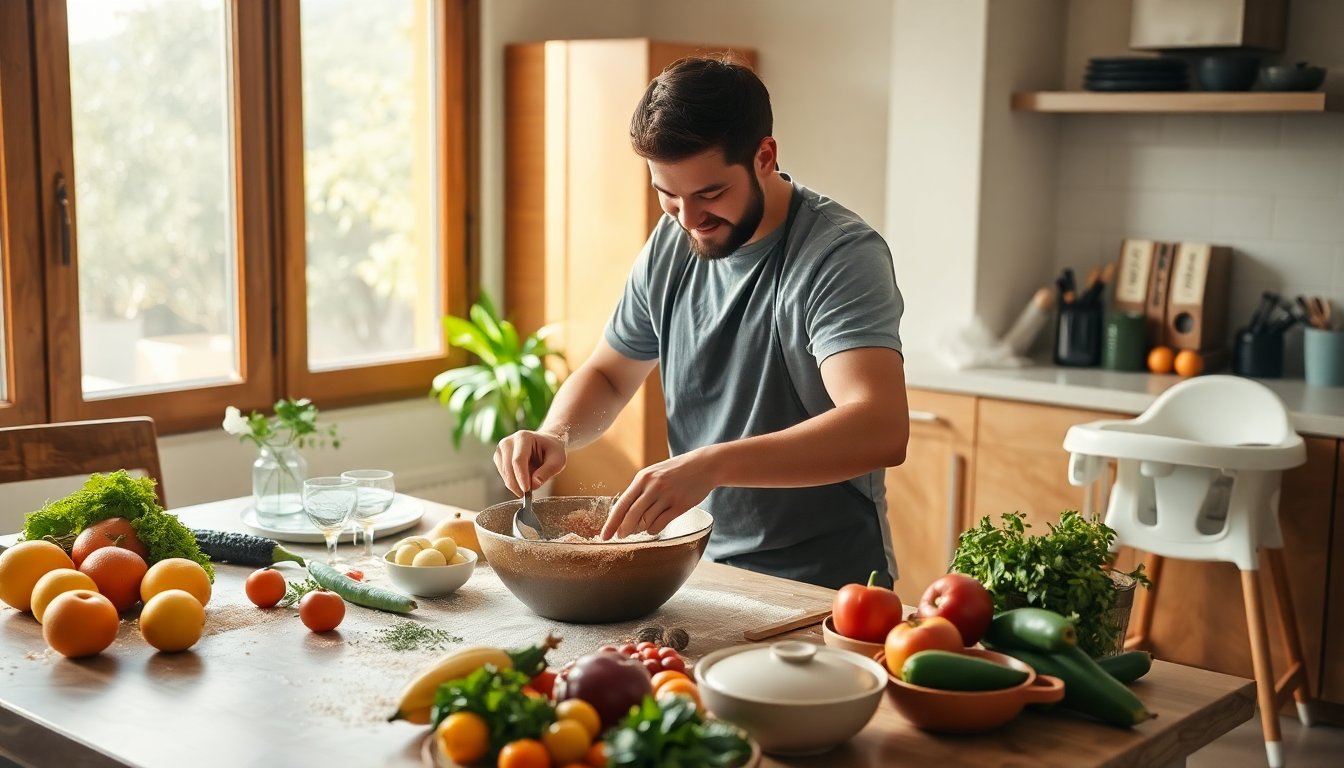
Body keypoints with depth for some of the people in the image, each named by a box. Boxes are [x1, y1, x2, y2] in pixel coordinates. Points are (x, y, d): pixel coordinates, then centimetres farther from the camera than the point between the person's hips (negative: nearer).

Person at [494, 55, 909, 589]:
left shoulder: (842, 255, -17)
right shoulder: (670, 247, 4)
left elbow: (882, 428, -31)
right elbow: (608, 374, 16)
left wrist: (711, 465, -42)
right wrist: (556, 436, -6)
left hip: (823, 588, -6)